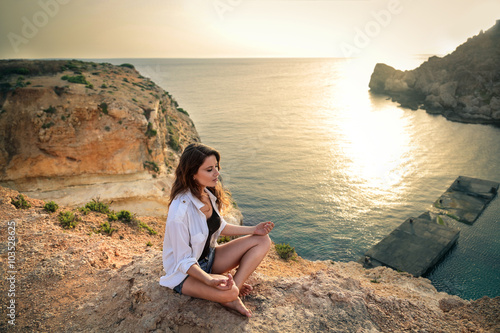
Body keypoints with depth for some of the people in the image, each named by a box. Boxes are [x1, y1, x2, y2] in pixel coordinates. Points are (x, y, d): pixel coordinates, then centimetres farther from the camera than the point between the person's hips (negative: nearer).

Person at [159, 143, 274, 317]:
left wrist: (253, 229, 0)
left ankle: (235, 285, -11)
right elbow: (184, 261, -23)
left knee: (263, 241, -6)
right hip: (185, 273, -7)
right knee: (229, 292, -36)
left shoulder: (208, 193, -7)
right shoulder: (180, 210, -31)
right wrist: (209, 280, -38)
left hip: (209, 257, 8)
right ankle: (233, 292, -2)